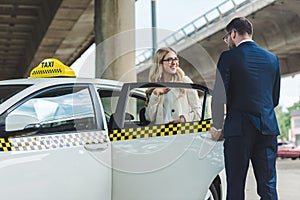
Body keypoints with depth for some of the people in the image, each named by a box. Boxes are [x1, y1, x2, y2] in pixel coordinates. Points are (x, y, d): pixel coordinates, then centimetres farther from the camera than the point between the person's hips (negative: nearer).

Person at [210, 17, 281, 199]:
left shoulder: (229, 57, -4)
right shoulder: (272, 58, 11)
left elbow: (219, 96, -8)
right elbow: (275, 98, 16)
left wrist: (217, 127, 5)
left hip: (239, 129, -4)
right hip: (268, 128, 5)